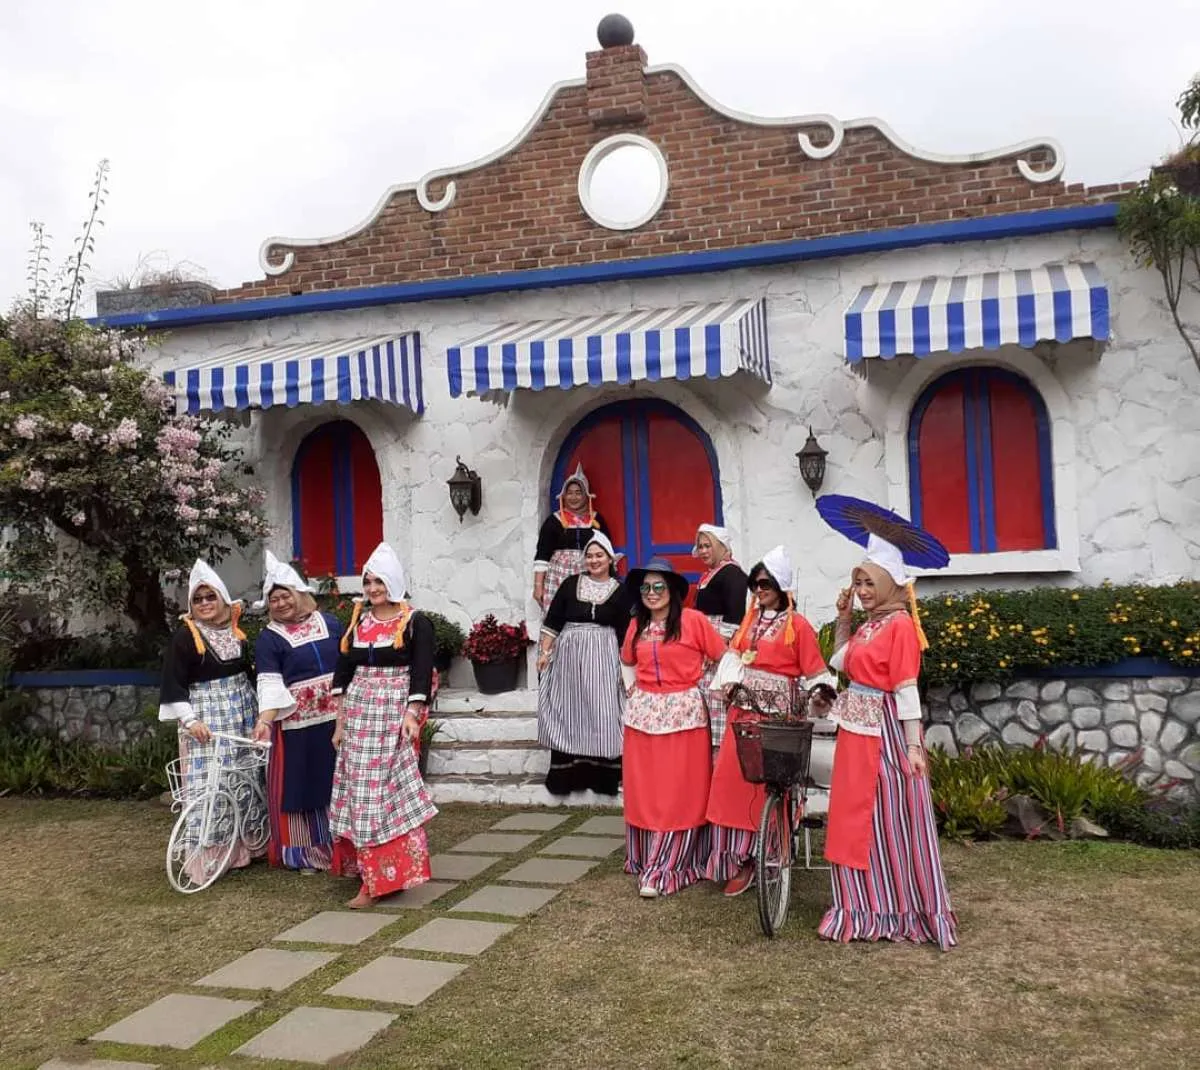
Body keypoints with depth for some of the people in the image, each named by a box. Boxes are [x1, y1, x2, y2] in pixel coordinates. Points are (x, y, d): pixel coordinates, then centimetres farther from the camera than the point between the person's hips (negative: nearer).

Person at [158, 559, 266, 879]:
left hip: (240, 713, 6)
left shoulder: (235, 631, 9)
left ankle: (242, 845, 24)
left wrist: (258, 710, 16)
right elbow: (174, 683, -11)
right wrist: (189, 720, -19)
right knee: (208, 783, -8)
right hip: (205, 716, -6)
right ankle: (208, 856, -3)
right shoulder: (185, 635, -8)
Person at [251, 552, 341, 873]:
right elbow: (270, 683, -13)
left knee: (337, 783, 10)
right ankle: (305, 853, 16)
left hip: (337, 718, 3)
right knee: (301, 784, 3)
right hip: (297, 723, -3)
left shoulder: (330, 622, 6)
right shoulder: (269, 639, -4)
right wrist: (265, 720, -28)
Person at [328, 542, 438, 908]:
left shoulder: (415, 622, -4)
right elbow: (344, 670, 11)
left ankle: (381, 877, -2)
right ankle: (370, 870, 19)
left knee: (387, 789, -6)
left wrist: (412, 716, -18)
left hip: (394, 711, -5)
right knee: (360, 789, 7)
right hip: (359, 712, 5)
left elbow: (421, 673, -9)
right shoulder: (357, 621, 10)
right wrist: (340, 720, 8)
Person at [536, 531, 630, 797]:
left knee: (601, 712, -3)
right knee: (567, 713, 3)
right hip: (569, 654, 1)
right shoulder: (571, 584, 4)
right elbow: (552, 620, 4)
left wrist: (626, 666, 1)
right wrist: (544, 651, -2)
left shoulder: (619, 591, 3)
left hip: (603, 657, -1)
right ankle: (566, 773, 9)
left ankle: (602, 773, 3)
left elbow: (624, 634, 4)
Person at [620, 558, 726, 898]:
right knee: (644, 791, 10)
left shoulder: (693, 620, -8)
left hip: (684, 713, -5)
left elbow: (722, 656, -2)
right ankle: (645, 859, 25)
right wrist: (633, 686, 11)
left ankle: (661, 871, 5)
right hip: (643, 712, 5)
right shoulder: (636, 625, 8)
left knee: (679, 794, 0)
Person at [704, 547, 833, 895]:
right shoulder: (750, 619, 13)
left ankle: (748, 857, 9)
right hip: (744, 707, 6)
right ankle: (730, 855, 15)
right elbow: (735, 655, 17)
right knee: (728, 777, 3)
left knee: (761, 781, -2)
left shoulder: (797, 625, -7)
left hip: (775, 711, -6)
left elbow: (815, 672, -9)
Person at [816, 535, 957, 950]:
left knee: (890, 821, 1)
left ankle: (901, 911, 15)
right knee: (856, 819, 13)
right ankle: (867, 907, 25)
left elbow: (906, 687, -17)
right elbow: (839, 663, 18)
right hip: (856, 729, 9)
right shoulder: (868, 625, 12)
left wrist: (914, 746, -20)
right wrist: (843, 618, 11)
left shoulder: (900, 624, -13)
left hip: (886, 731, -9)